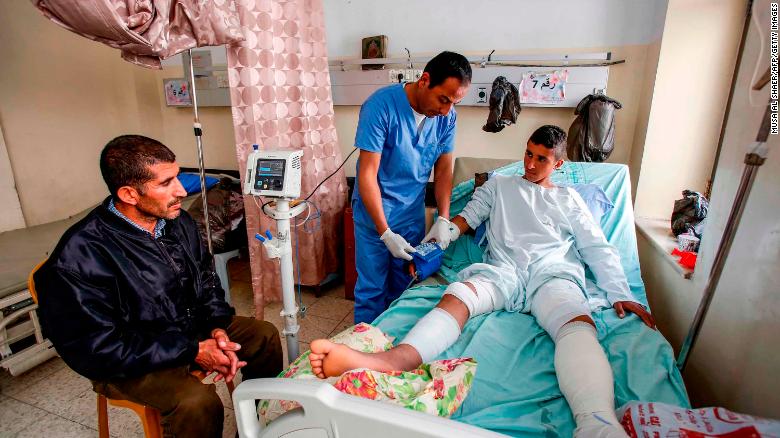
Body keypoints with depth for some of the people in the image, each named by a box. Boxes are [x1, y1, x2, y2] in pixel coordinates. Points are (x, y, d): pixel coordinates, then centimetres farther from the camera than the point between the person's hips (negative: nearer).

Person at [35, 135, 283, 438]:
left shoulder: (179, 222, -5)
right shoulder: (80, 255, -26)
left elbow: (207, 281, 5)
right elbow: (97, 348, -24)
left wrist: (217, 327, -12)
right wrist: (192, 351, -24)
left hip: (192, 328, 7)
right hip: (129, 361, -6)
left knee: (265, 336, 3)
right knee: (197, 402, -30)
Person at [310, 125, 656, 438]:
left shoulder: (569, 199, 26)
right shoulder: (499, 185, 29)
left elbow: (599, 250, 18)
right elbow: (465, 219, 18)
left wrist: (620, 294, 1)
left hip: (552, 273, 0)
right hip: (503, 270, 1)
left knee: (579, 324, -36)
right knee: (454, 297, -33)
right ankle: (388, 361, -58)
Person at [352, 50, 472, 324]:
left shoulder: (447, 116, -5)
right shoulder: (381, 105, -21)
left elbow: (444, 169, 4)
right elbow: (368, 174, -21)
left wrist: (443, 219, -9)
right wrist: (385, 233, -23)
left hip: (413, 210, 5)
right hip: (374, 209, -4)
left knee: (405, 287, 11)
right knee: (372, 288, 5)